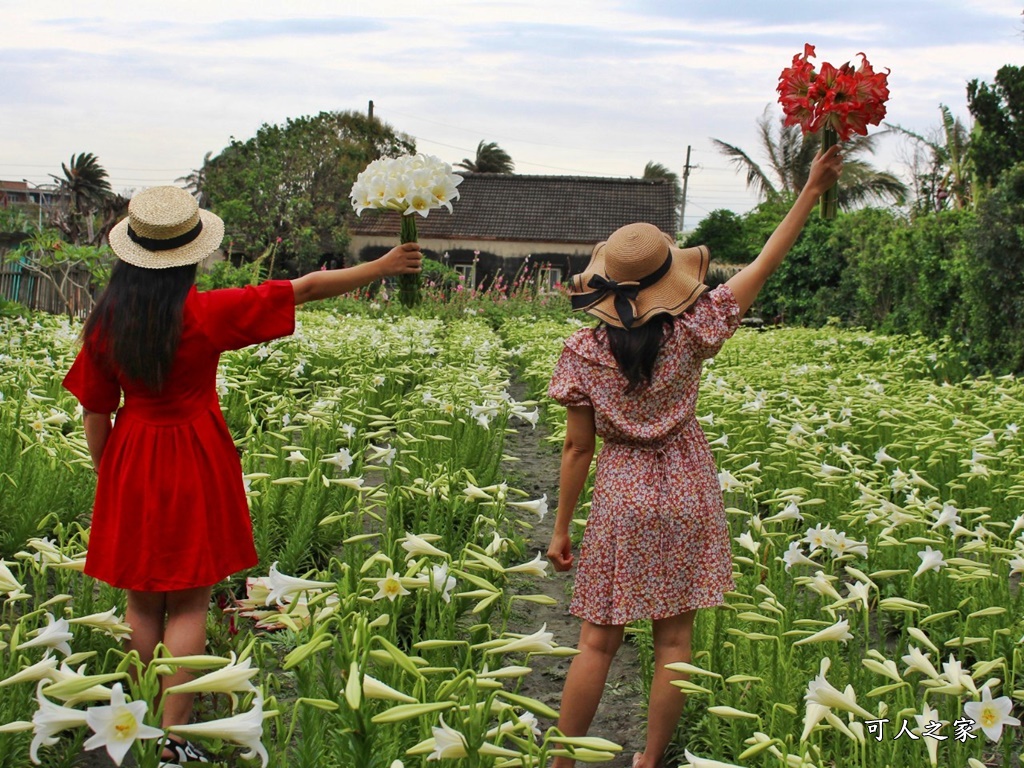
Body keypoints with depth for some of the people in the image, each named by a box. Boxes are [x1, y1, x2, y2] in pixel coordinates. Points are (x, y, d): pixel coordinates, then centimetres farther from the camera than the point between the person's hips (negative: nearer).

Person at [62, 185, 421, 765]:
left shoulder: (106, 321, -4)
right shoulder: (208, 313, -14)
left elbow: (96, 412, 2)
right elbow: (308, 287, -8)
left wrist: (108, 478, 16)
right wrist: (382, 266, 1)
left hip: (131, 463, 3)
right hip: (196, 462, -3)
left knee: (142, 601, 14)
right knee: (189, 604, 3)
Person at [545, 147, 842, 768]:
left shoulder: (584, 352, -11)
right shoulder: (690, 331, -11)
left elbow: (578, 448, -6)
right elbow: (763, 266, -5)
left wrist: (561, 527, 4)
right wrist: (811, 193, 1)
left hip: (622, 498, 0)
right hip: (687, 494, 1)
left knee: (598, 642, 7)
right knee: (674, 638, 10)